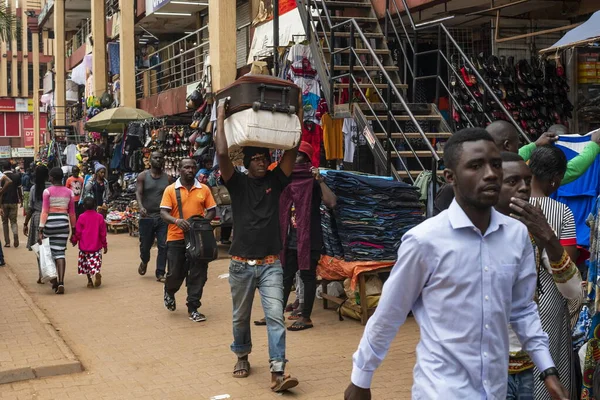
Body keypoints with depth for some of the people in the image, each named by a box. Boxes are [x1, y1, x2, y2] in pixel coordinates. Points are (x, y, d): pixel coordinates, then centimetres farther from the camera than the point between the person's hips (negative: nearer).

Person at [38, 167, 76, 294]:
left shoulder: (48, 191, -4)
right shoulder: (69, 192, 6)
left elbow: (44, 212, -8)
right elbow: (72, 213, 9)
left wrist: (40, 231, -8)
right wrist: (74, 229, 17)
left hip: (50, 222, -2)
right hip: (64, 222, 2)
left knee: (49, 251, 14)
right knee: (60, 252, 3)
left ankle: (54, 280, 17)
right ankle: (61, 282, -10)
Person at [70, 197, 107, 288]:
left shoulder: (82, 217, -6)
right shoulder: (99, 217, -2)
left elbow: (78, 232, -2)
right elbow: (103, 233, 2)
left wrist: (74, 240, 17)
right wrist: (105, 245, 11)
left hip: (84, 246, 0)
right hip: (96, 246, 1)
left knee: (86, 263, 13)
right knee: (95, 262, 6)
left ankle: (89, 280, 12)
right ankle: (97, 273, -24)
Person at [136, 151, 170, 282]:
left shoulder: (167, 178, 6)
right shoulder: (143, 176, 0)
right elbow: (138, 193, -10)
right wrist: (141, 207, -28)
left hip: (163, 217, 1)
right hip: (147, 217, -1)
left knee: (163, 246, -4)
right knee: (145, 245, 9)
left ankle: (160, 274, 4)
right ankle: (144, 261, 42)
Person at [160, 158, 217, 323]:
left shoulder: (204, 189, 5)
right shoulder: (170, 190, 0)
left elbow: (211, 211, 8)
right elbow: (163, 213, -5)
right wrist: (176, 220, -24)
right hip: (176, 238, -2)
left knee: (198, 274, 1)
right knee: (175, 273, 4)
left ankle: (193, 308, 12)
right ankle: (169, 292, 37)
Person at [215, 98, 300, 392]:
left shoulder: (275, 180, 4)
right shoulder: (237, 183, 0)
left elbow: (292, 151, -3)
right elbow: (222, 154, -14)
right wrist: (221, 117, -10)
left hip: (270, 264, 0)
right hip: (241, 264, 0)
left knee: (275, 317, -9)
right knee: (241, 317, 15)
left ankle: (278, 373, -12)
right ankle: (242, 357, 37)